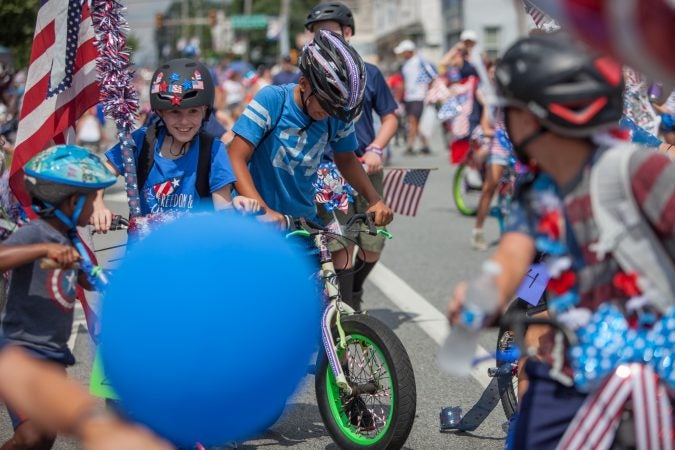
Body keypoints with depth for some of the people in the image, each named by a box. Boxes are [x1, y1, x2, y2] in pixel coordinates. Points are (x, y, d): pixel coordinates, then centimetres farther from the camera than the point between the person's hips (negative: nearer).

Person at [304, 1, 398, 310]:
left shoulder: (369, 74, 4)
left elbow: (390, 117, 8)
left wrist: (376, 149, -8)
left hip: (366, 169, 2)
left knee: (372, 247, 5)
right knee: (341, 247, -11)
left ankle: (354, 294, 34)